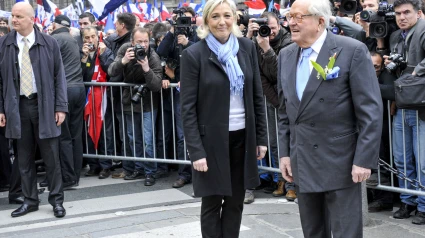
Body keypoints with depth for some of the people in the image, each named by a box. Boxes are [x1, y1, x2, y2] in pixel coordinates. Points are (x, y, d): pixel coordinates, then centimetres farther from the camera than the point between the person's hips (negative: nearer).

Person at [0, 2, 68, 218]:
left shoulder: (49, 43, -1)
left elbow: (59, 76, 0)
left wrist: (61, 107, -5)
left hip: (44, 105, -2)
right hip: (17, 106, 2)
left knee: (51, 156, 4)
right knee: (24, 158, 8)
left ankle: (56, 200, 15)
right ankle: (30, 200, 20)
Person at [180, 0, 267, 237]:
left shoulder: (247, 47, 2)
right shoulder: (194, 54, -9)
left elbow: (258, 96, 8)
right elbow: (188, 108, -9)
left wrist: (262, 137, 6)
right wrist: (196, 151, -14)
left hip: (243, 136, 4)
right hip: (212, 139, -3)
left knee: (236, 202, 11)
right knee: (212, 203, 7)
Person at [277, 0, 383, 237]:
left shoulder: (353, 51, -12)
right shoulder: (286, 55, 7)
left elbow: (371, 111, -13)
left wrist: (364, 160, -16)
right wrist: (285, 153, 10)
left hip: (340, 162, -6)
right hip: (302, 162, 6)